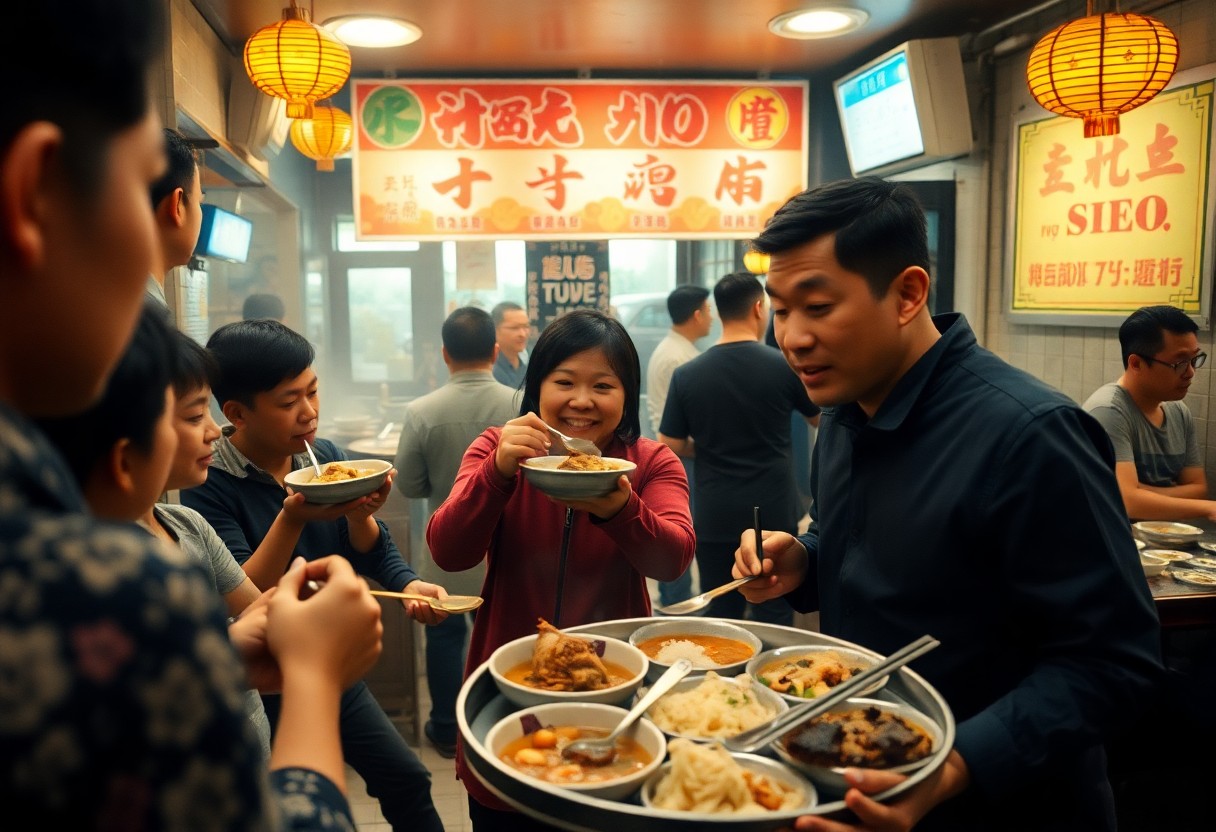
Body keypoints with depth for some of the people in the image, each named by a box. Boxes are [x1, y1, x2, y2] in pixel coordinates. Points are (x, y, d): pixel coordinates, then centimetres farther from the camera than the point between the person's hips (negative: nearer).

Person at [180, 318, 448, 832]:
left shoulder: (326, 456, -5)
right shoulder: (209, 487, -19)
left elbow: (368, 553, -3)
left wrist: (361, 511, -23)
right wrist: (292, 518, -37)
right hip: (265, 689, -4)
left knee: (408, 784, 14)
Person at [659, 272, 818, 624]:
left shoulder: (687, 375, -7)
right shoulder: (785, 366, -9)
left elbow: (671, 447, 0)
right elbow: (820, 417, 9)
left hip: (714, 518, 1)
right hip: (774, 515, -1)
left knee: (720, 616, 13)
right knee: (773, 619, 10)